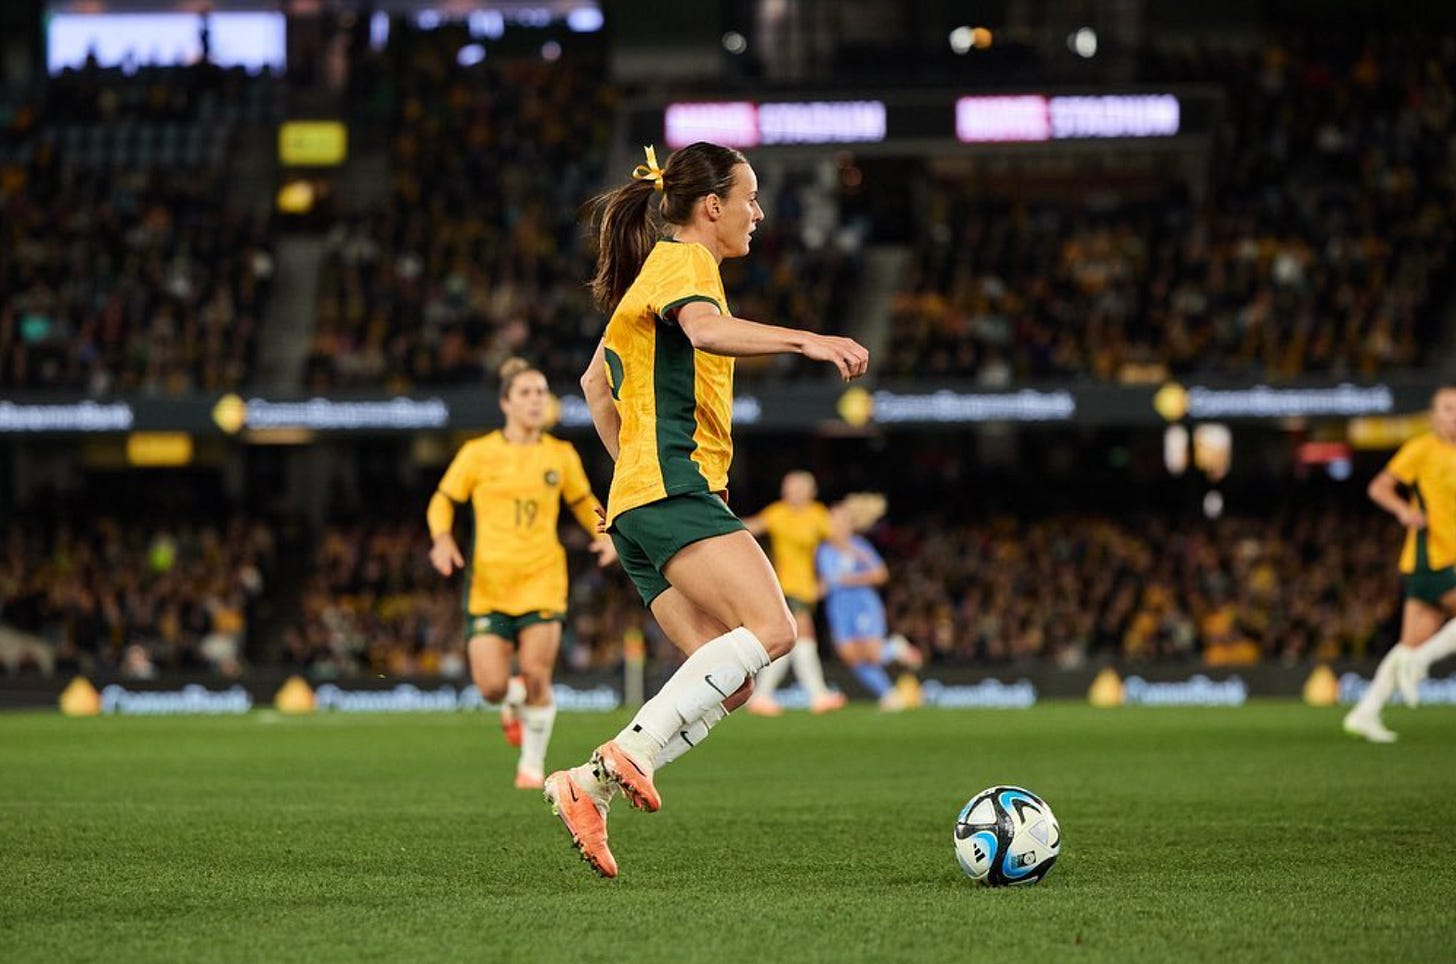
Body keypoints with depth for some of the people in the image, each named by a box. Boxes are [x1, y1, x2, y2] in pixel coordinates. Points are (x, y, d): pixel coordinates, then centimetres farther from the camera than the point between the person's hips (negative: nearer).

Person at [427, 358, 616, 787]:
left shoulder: (561, 455, 7)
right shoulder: (478, 453, 1)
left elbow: (583, 502, 21)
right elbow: (443, 501, 9)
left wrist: (604, 533, 1)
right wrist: (442, 539, -11)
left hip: (542, 578, 1)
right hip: (489, 580, -1)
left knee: (536, 676, -12)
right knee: (491, 686, -8)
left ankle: (533, 762, 10)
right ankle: (514, 703, 31)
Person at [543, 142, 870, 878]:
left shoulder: (658, 272, 27)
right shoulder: (682, 261, -3)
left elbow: (595, 382, 36)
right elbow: (708, 330, -27)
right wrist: (805, 341, -38)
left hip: (644, 499, 10)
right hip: (674, 491, -10)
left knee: (728, 683, -1)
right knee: (771, 628, -25)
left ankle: (589, 786, -7)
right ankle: (629, 752, -29)